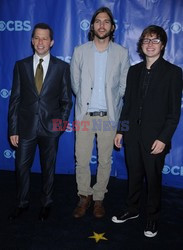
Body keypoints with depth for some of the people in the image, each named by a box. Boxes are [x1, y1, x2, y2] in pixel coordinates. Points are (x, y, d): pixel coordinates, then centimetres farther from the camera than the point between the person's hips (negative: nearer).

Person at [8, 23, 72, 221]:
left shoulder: (62, 67, 1)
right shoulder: (21, 65, 4)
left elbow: (66, 100, 3)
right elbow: (15, 99, 2)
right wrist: (13, 129, -2)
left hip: (50, 128, -1)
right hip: (26, 126, 1)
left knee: (48, 168, 13)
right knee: (21, 166, 9)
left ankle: (46, 203, 33)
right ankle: (22, 203, 31)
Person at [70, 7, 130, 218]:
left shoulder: (121, 53, 0)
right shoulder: (80, 51, 1)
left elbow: (124, 85, 6)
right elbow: (75, 83, 8)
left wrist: (111, 104, 7)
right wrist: (84, 101, 12)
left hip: (109, 116, 0)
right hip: (84, 115, 1)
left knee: (105, 161, 8)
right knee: (81, 160, 5)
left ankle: (99, 198, 28)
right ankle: (84, 196, 27)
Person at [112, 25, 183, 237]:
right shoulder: (134, 70, 8)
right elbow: (127, 103, 9)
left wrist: (163, 138, -15)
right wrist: (120, 130, 6)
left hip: (154, 138, -4)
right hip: (132, 134, 4)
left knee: (153, 179, 10)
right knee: (134, 175, 17)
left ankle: (152, 217, 30)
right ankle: (132, 209, 37)